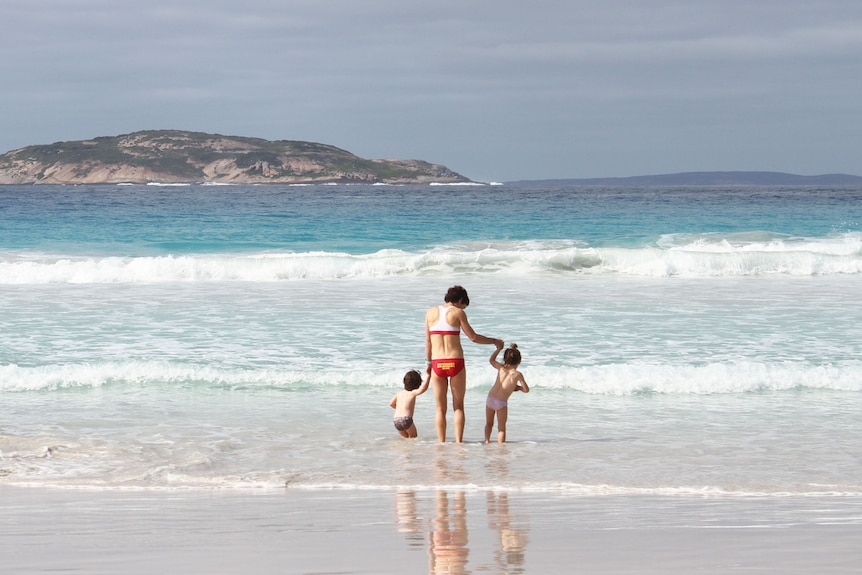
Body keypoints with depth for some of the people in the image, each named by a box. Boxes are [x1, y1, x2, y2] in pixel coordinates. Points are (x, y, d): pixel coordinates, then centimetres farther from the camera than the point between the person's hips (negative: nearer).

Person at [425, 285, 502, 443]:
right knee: (458, 406, 9)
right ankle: (458, 442, 3)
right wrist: (494, 341, 13)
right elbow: (473, 337, 0)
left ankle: (441, 443, 5)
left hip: (437, 363, 2)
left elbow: (428, 340, 10)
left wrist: (428, 362, 19)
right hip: (456, 363, -2)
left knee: (440, 408, 9)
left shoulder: (431, 312, 7)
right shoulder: (457, 312, -2)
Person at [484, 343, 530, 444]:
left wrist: (498, 349, 32)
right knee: (501, 427, 5)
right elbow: (526, 390, 3)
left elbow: (491, 360, 25)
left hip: (490, 398, 4)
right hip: (501, 402, -4)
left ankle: (487, 439, 4)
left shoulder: (501, 368, 4)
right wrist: (517, 387, 22)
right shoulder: (518, 374, -5)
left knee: (489, 423, 20)